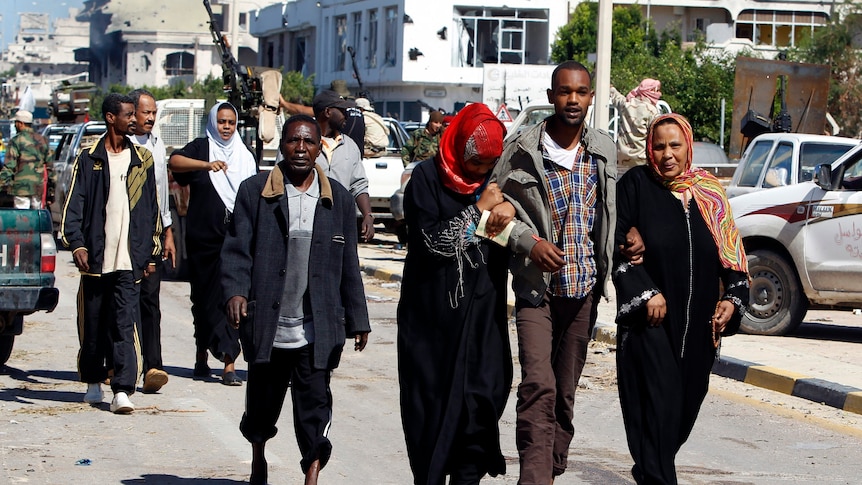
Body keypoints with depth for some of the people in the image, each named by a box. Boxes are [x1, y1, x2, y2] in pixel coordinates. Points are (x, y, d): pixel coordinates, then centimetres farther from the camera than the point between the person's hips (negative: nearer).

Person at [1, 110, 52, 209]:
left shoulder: (16, 140, -7)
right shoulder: (42, 140, 12)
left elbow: (9, 166, -13)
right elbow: (50, 165, 15)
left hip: (22, 186, -6)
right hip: (39, 187, 6)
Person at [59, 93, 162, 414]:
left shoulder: (142, 160, 11)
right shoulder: (89, 159, 5)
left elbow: (152, 209, 13)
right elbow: (74, 205, 1)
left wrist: (151, 254, 10)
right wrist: (76, 243, -12)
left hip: (129, 259, 0)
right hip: (96, 258, 0)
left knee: (125, 326, -9)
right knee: (93, 324, 9)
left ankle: (122, 390, -14)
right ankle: (93, 382, 24)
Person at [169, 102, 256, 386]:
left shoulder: (245, 156, 12)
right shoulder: (201, 148, 2)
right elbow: (175, 161, -19)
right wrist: (207, 165, -35)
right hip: (203, 238, -1)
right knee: (204, 298, 7)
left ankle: (229, 364, -14)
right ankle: (202, 357, 22)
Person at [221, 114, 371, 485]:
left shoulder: (338, 199, 8)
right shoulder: (254, 192, 2)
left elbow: (349, 266, 10)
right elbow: (237, 249, -2)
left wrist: (357, 319, 10)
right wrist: (235, 291, -19)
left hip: (318, 329, 0)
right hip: (267, 326, 0)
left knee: (315, 403, -3)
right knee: (263, 398, 14)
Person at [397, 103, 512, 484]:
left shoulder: (493, 179, 9)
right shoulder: (427, 178, -4)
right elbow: (431, 241, -14)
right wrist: (479, 209, -13)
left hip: (483, 319, 3)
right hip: (433, 318, -3)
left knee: (482, 401, -3)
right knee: (431, 405, 2)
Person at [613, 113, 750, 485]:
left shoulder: (710, 193, 9)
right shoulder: (636, 184, -1)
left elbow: (731, 252, 11)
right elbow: (617, 245, -6)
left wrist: (732, 297, -2)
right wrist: (645, 292, -14)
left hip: (698, 324, 4)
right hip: (648, 318, -4)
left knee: (687, 402, 9)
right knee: (659, 401, -13)